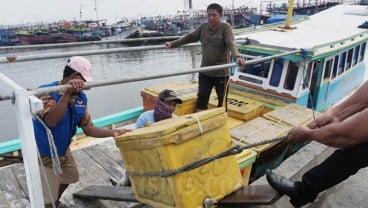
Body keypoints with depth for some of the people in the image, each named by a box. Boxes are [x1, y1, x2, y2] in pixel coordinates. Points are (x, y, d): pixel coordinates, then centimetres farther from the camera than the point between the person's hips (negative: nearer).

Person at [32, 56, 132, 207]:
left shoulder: (81, 97, -8)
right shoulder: (47, 91, -28)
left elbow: (88, 129, -8)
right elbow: (51, 121, -46)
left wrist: (113, 132, -20)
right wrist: (67, 93, -50)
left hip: (62, 150, 8)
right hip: (42, 154, -7)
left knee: (69, 177, 30)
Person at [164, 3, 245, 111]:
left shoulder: (226, 27, -10)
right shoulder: (203, 27, 6)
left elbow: (231, 43, -25)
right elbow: (190, 37, 13)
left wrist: (237, 56, -44)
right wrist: (173, 44, 12)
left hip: (221, 72, -4)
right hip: (205, 71, 4)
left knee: (222, 100, 9)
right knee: (202, 98, 9)